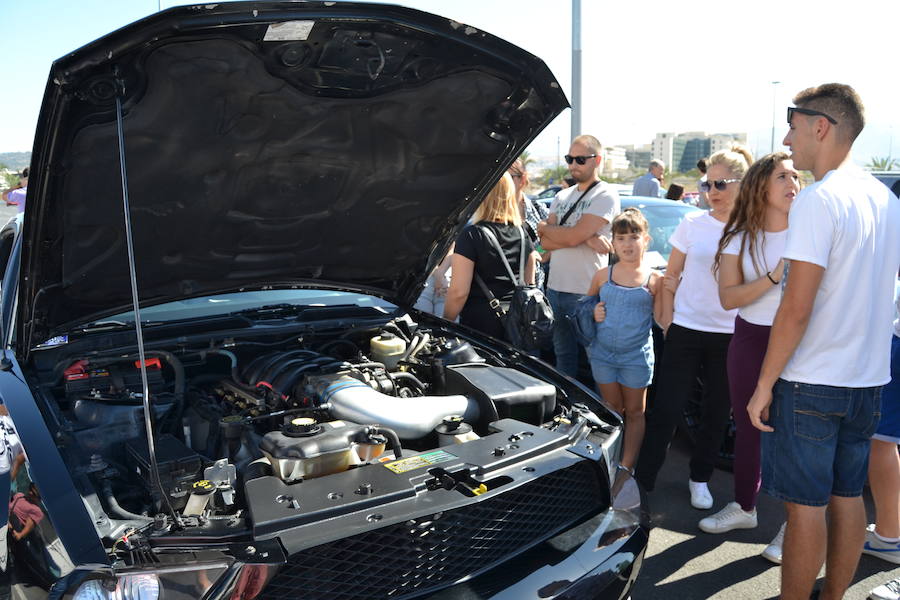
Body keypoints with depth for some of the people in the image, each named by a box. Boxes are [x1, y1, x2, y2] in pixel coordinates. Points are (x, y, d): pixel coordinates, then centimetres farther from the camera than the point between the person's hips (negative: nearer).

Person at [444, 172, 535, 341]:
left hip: (480, 322, -6)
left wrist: (446, 322, -3)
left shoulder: (471, 235, -13)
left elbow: (458, 292, -16)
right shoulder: (522, 234, 6)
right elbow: (529, 284, 14)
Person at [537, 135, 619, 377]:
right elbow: (545, 242, 3)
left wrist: (544, 226, 0)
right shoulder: (562, 197, 15)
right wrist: (586, 239, -12)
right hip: (555, 289, 7)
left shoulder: (606, 196, -6)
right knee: (563, 355, 16)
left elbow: (573, 237, -18)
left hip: (586, 293, -7)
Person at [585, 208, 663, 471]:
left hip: (636, 356, -2)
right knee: (612, 410, 14)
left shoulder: (655, 280, -5)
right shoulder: (603, 276, 2)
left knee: (634, 412, 9)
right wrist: (592, 314, -5)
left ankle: (627, 467, 18)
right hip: (603, 353, 2)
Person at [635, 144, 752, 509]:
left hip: (730, 336, 1)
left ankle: (700, 479, 31)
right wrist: (667, 317, 1)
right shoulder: (693, 224, 1)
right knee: (666, 410, -1)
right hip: (686, 331, -1)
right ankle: (643, 479, 10)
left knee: (717, 413, 12)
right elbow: (671, 276, 7)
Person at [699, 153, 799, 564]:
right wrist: (773, 277, -19)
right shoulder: (740, 239, 3)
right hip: (750, 340, 3)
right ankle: (744, 507, 32)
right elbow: (728, 297, -7)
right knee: (747, 427, 14)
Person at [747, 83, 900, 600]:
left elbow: (797, 308, -20)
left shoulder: (820, 200, -17)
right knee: (847, 498, 17)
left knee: (805, 505, 2)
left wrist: (765, 384, -14)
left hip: (811, 383, -8)